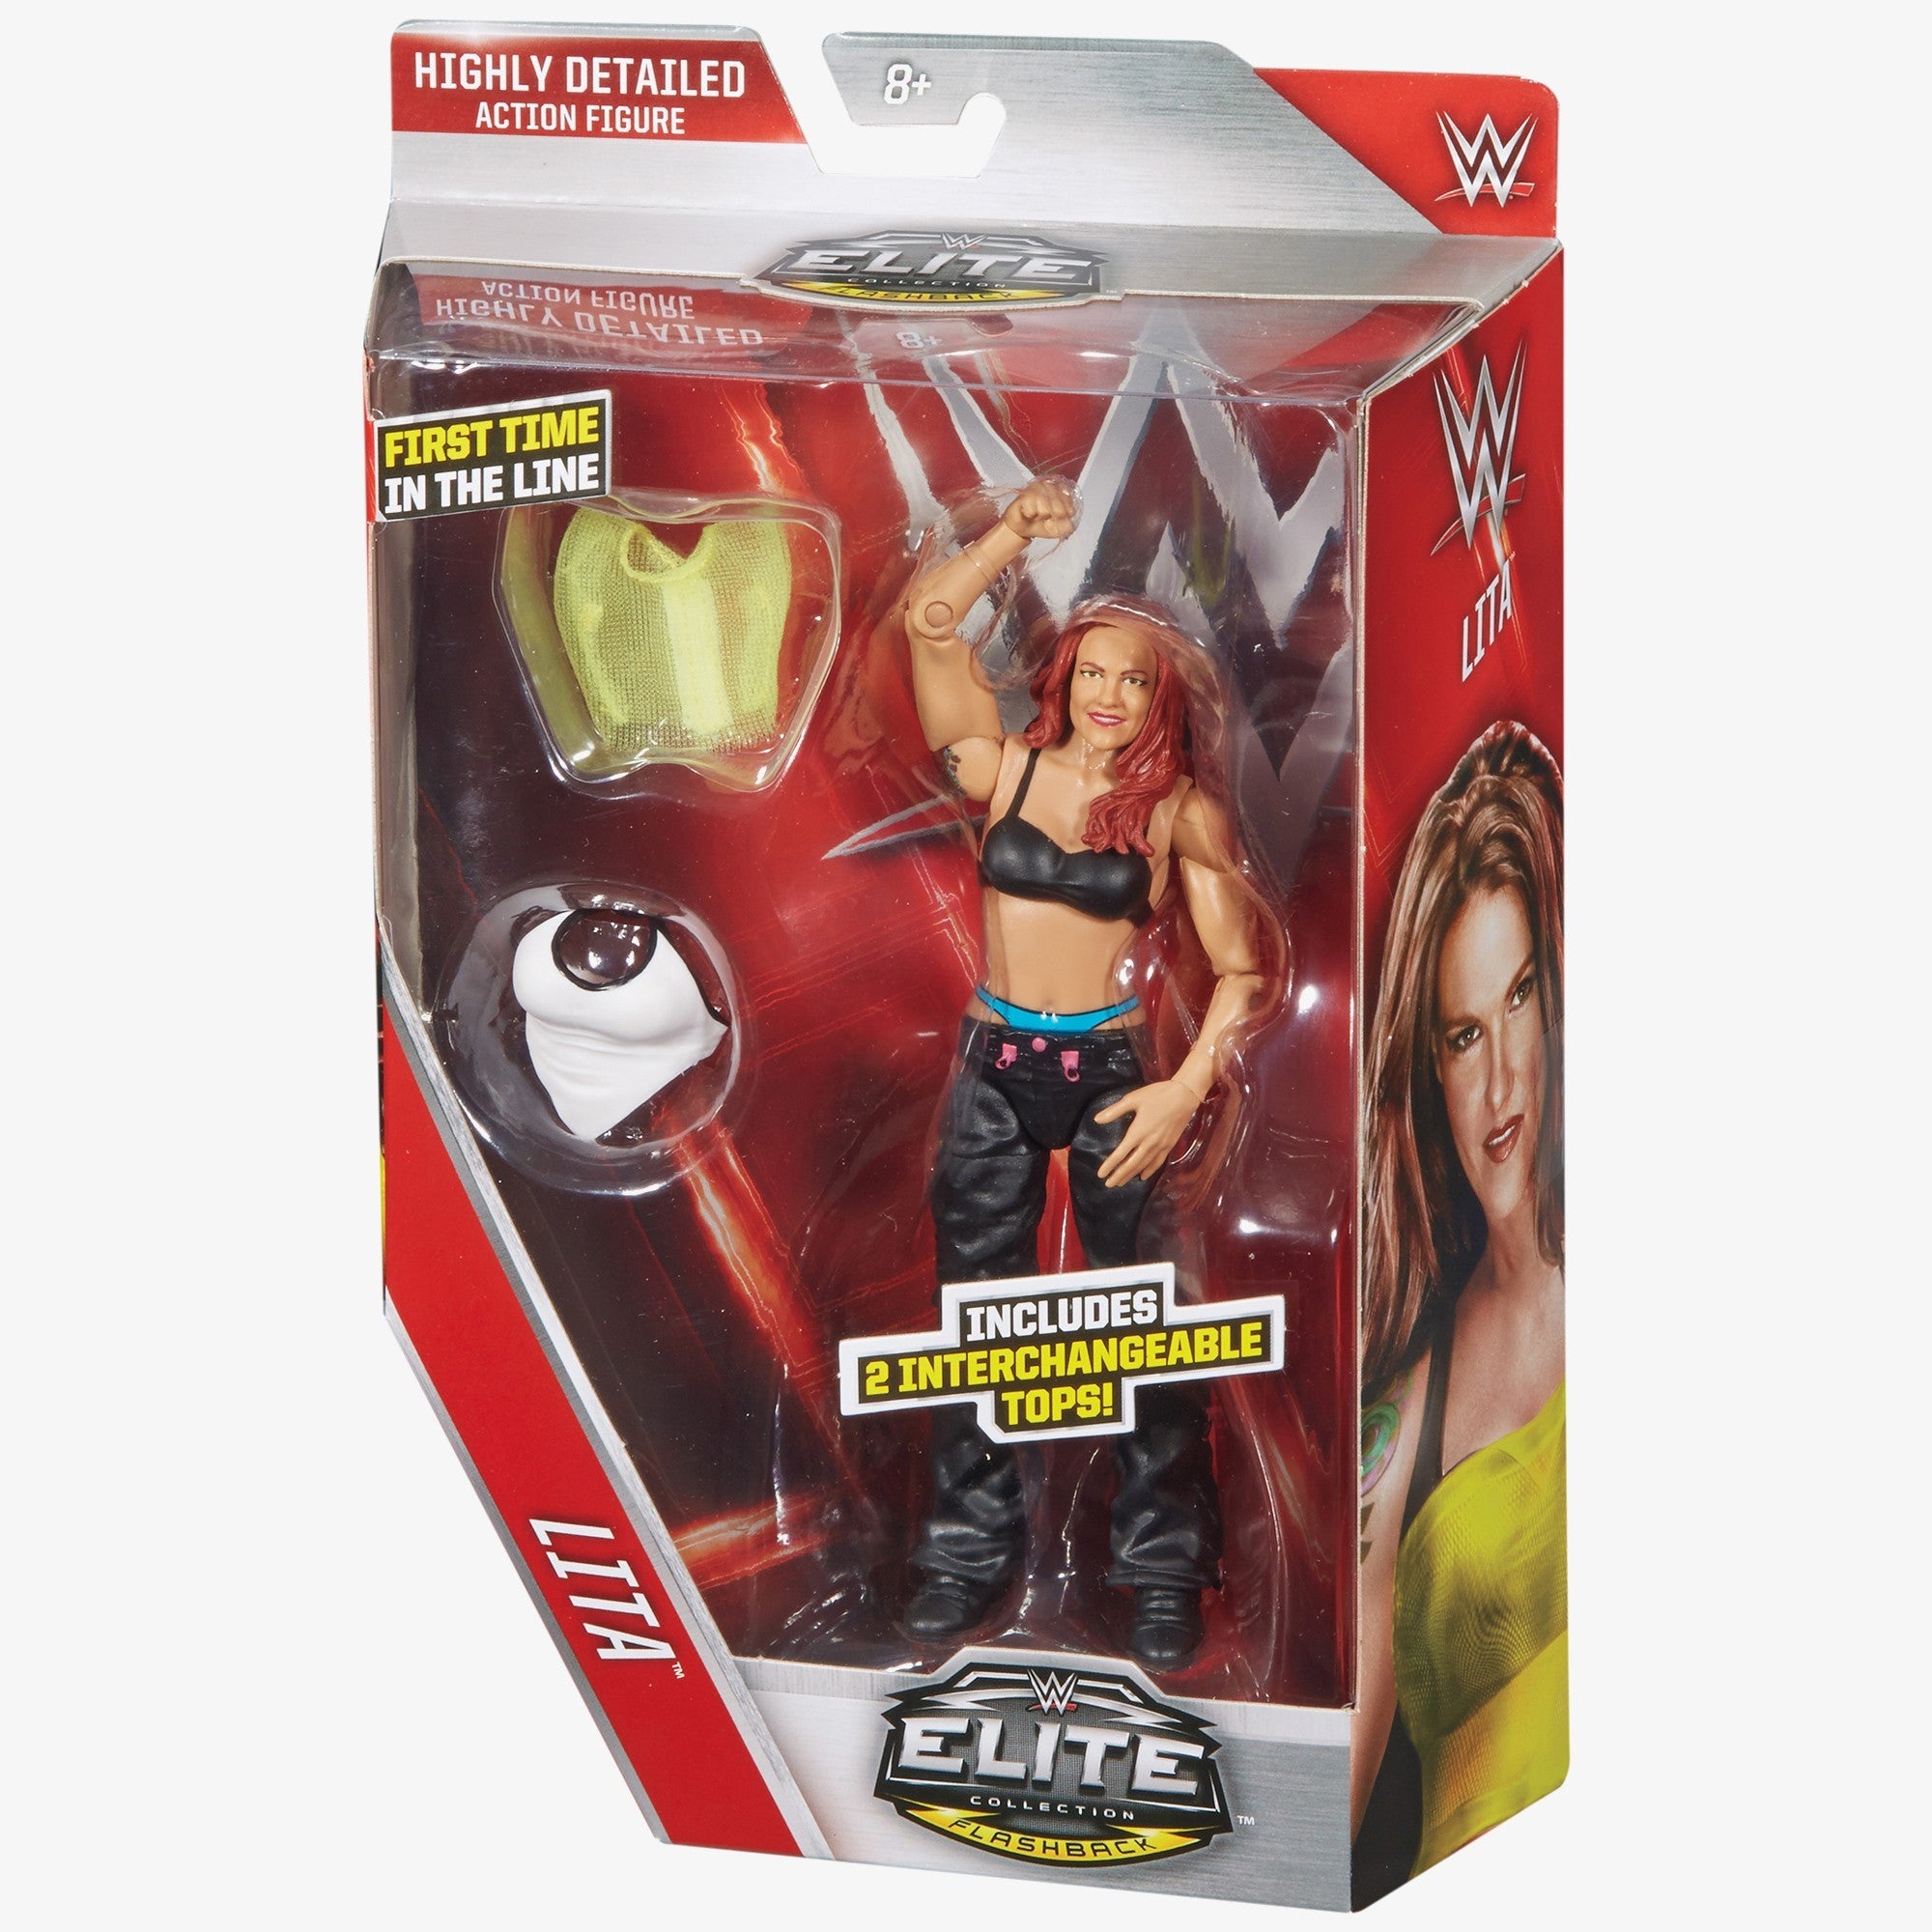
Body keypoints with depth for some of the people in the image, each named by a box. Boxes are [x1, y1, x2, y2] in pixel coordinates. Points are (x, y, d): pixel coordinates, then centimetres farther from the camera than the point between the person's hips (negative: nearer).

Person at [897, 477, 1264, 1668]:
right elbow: (932, 623, -3)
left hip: (1115, 1069, -3)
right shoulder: (1008, 771, 3)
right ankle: (972, 1551, 21)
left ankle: (1167, 1570, 12)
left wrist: (1189, 1089, -13)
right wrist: (1017, 532, -5)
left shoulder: (1177, 812, -3)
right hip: (996, 1066, 3)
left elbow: (1243, 966, -3)